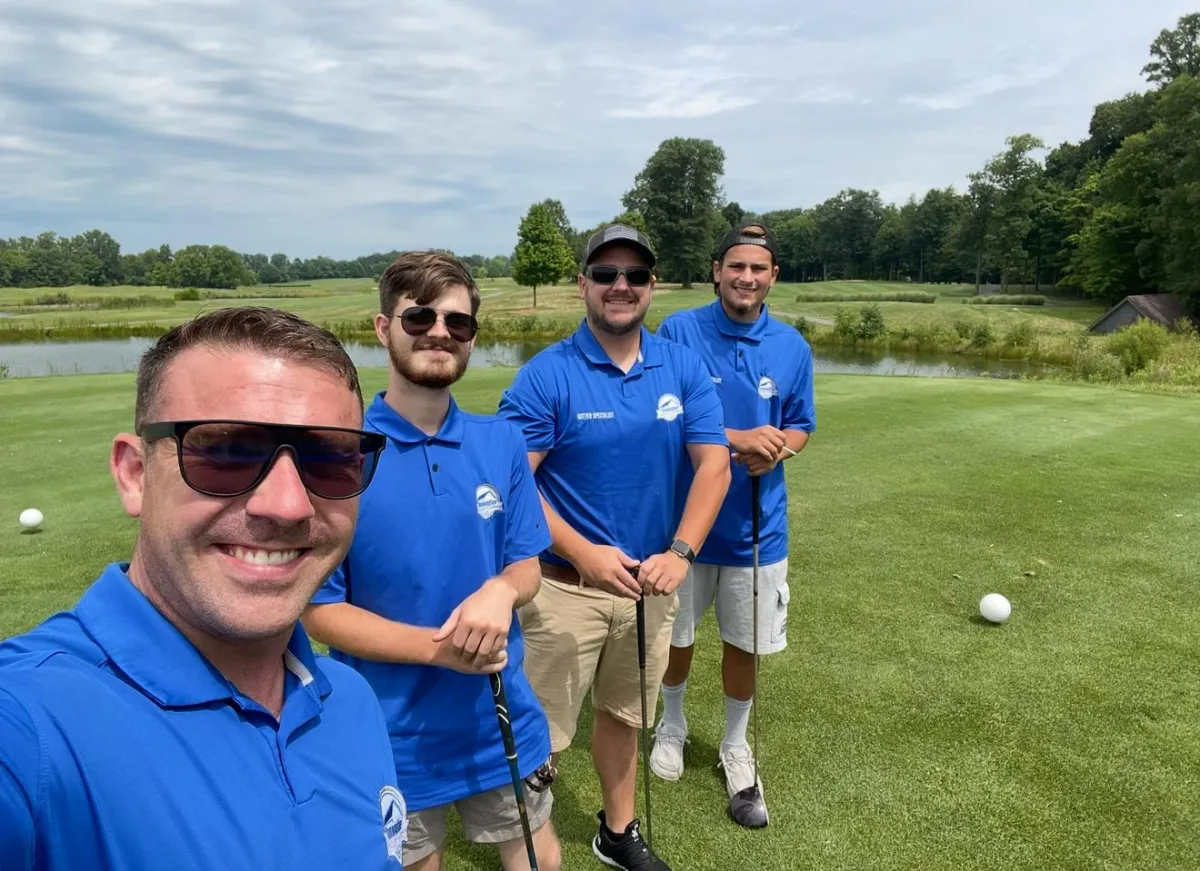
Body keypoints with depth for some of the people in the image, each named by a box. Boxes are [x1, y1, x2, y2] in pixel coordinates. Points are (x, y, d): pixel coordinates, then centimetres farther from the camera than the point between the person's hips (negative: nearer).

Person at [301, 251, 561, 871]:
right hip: (390, 737, -3)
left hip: (503, 721, 3)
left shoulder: (503, 442, -4)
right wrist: (438, 647, -24)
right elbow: (319, 608, -12)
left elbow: (527, 567, 3)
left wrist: (501, 591, -21)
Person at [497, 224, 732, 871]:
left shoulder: (684, 368, -1)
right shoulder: (545, 376, -12)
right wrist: (584, 553, -23)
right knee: (542, 734, 5)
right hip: (565, 586, -4)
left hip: (650, 581, 4)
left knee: (623, 715, 22)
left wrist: (679, 553, -16)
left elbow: (713, 464, -4)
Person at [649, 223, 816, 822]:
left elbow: (799, 427, 7)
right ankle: (672, 724, 44)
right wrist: (736, 439, -24)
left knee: (745, 642, 14)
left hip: (758, 524, 2)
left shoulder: (792, 346, -1)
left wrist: (776, 450, -16)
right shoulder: (678, 332, -10)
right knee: (677, 635, 16)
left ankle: (735, 745, 38)